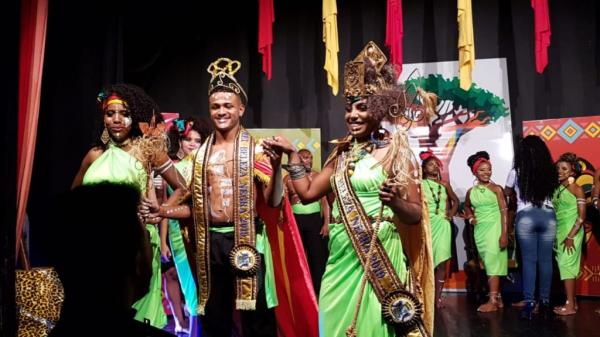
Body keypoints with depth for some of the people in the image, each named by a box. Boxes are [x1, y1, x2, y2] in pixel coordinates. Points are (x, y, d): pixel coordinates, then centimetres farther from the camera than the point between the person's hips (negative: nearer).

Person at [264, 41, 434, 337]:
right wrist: (292, 154, 10)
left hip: (378, 258, -5)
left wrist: (395, 202, -28)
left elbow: (416, 214, -8)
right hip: (340, 258, 6)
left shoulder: (395, 151, -7)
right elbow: (308, 192, 12)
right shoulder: (342, 153, 11)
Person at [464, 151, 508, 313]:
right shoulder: (471, 191, 8)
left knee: (492, 262, -11)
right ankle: (498, 298, 19)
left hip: (494, 227, -5)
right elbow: (467, 206, 28)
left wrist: (504, 234, -16)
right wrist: (470, 217, 7)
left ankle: (493, 300, -10)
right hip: (480, 229, 5)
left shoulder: (496, 189, -5)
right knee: (488, 263, 9)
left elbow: (504, 211, -9)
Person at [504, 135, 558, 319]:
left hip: (526, 217, -2)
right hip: (548, 216, 2)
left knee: (529, 260, 2)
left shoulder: (516, 172, -1)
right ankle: (545, 301, 13)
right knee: (546, 260, 8)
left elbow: (509, 194, 14)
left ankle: (529, 302, -2)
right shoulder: (550, 172, 2)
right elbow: (552, 192, 14)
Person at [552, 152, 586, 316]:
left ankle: (570, 306, 0)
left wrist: (571, 236, -16)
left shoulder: (576, 189, -7)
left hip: (571, 232, -6)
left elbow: (582, 216, -11)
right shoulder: (556, 189, 9)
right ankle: (572, 302, 19)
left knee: (566, 265, -7)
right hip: (558, 231, 6)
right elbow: (552, 212, 9)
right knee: (565, 266, 9)